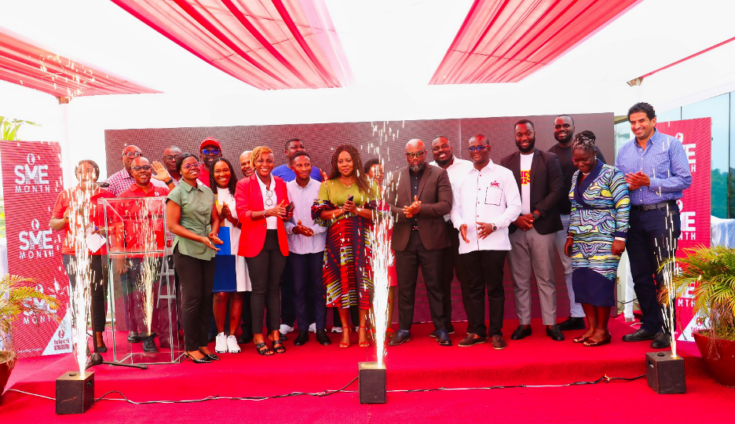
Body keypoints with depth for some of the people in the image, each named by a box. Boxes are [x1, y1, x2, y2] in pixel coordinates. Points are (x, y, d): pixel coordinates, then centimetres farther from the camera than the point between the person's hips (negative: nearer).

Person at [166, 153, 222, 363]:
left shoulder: (207, 191, 12)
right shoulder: (176, 193, -3)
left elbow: (215, 218, 17)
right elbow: (173, 226, -8)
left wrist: (213, 233, -5)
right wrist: (201, 238, -15)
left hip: (207, 251, 5)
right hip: (186, 250, -5)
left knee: (206, 298, 6)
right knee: (192, 298, -3)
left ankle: (202, 344, 17)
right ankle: (191, 347, 8)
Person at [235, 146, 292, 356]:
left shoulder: (280, 184, 13)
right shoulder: (244, 185, 1)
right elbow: (242, 214, -9)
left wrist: (287, 213, -7)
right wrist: (268, 212, -22)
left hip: (278, 240, 4)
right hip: (256, 241, -3)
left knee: (274, 288, 7)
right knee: (259, 288, -2)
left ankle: (275, 334, 13)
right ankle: (258, 336, 6)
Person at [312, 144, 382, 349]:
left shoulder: (368, 184, 9)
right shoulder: (327, 185, 11)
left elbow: (377, 212, 2)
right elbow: (319, 212, 3)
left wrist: (356, 210, -12)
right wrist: (339, 211, -12)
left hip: (362, 238, 0)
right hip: (337, 238, 1)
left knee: (362, 278, -4)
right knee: (341, 278, -1)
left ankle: (362, 328, 3)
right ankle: (345, 329, 8)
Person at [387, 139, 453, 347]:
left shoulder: (439, 174, 2)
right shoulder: (396, 176, 10)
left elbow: (446, 205, -7)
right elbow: (389, 206, 5)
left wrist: (420, 209, -19)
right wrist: (404, 212, -15)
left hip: (431, 238, -2)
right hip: (404, 239, 2)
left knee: (435, 286, 5)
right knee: (405, 287, 8)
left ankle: (441, 330, 16)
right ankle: (404, 330, 18)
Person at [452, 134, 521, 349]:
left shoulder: (504, 174, 4)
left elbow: (514, 206, 0)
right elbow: (455, 206, 15)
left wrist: (494, 225, -13)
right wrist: (460, 224, -6)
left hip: (494, 242, -3)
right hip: (468, 243, 3)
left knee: (495, 288, 1)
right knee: (473, 289, 7)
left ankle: (496, 333, 11)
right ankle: (477, 332, 16)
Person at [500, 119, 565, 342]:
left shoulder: (549, 159, 5)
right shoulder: (506, 162, 10)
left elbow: (557, 191, -3)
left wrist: (534, 215, -11)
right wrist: (515, 218, -8)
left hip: (541, 227, -2)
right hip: (515, 229, 2)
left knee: (545, 279, 3)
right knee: (520, 280, 6)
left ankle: (550, 324, 11)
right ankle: (524, 323, 13)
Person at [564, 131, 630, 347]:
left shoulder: (611, 174, -7)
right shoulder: (576, 176, 12)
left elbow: (623, 206, -10)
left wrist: (620, 237, -15)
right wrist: (570, 236, 15)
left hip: (604, 240, -6)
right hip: (581, 241, 6)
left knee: (600, 283, -4)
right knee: (581, 282, 4)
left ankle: (602, 330, 9)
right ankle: (591, 327, 15)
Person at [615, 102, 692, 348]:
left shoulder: (670, 145, -1)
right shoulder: (624, 151, 12)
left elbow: (684, 179, -8)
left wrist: (650, 182, -16)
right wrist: (628, 185, -9)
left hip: (662, 214, -5)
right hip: (634, 216, 5)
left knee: (663, 275, -4)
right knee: (640, 275, 9)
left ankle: (665, 329, 6)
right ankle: (649, 325, 21)